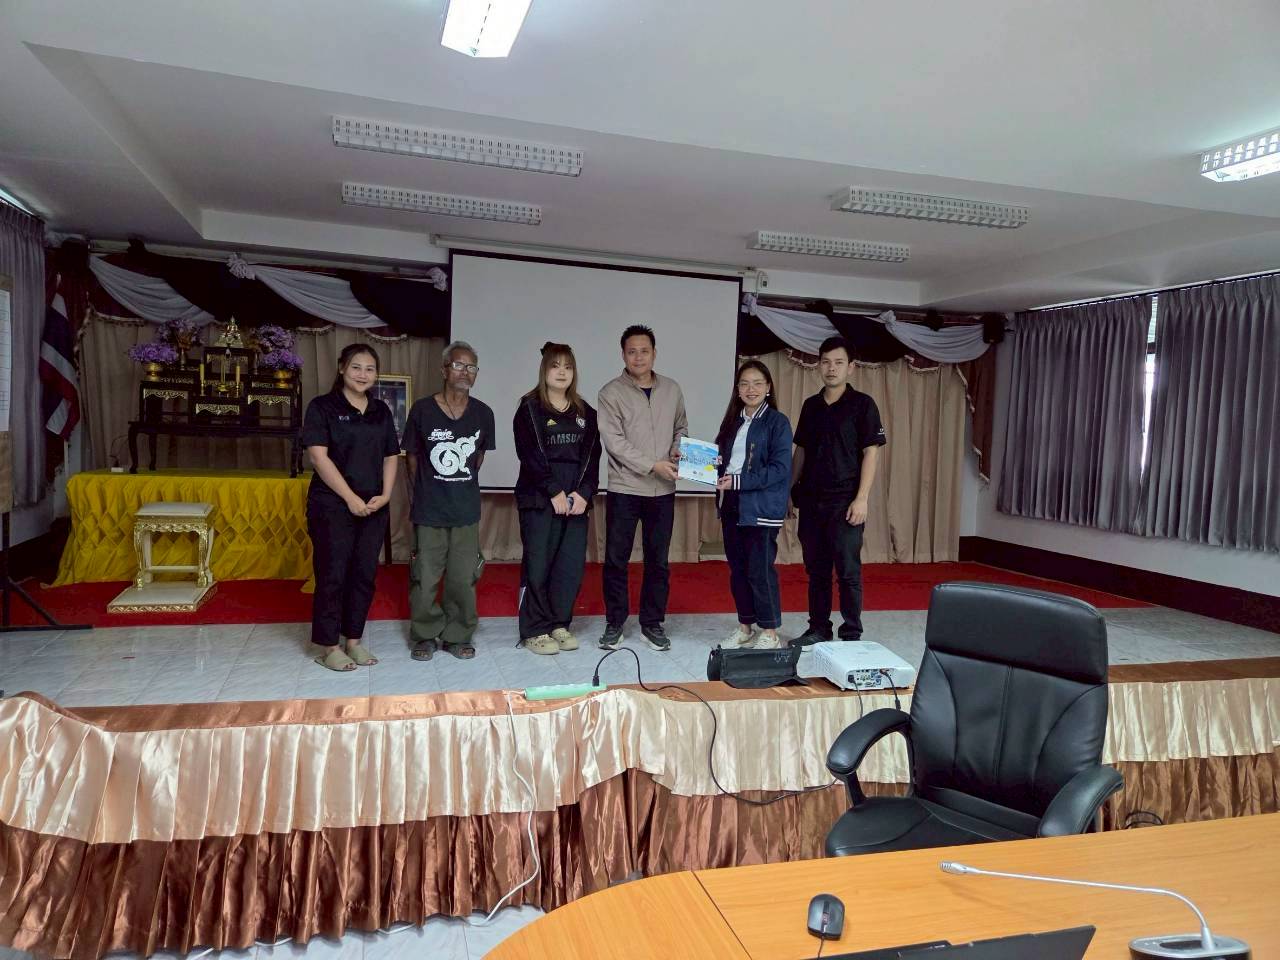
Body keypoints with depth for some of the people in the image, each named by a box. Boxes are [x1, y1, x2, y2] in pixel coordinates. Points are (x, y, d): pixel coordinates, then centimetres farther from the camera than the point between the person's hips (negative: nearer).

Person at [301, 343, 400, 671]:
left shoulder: (381, 411, 12)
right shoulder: (322, 407, -3)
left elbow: (390, 457, 13)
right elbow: (319, 456, -11)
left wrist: (385, 496, -2)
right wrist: (351, 498, -14)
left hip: (374, 507, 5)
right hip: (333, 505, -5)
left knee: (364, 574, 9)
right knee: (332, 574, 0)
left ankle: (353, 640, 21)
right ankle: (329, 647, 12)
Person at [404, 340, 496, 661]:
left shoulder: (483, 413, 1)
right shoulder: (423, 410, -5)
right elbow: (412, 456, 6)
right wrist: (421, 493, 10)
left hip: (466, 510, 2)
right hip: (428, 511, -2)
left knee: (463, 578, 6)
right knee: (425, 577, 5)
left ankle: (457, 636, 22)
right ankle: (425, 636, 22)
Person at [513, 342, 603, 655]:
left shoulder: (585, 412, 13)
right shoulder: (529, 409, 0)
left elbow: (592, 456, 7)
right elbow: (530, 455, -9)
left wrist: (583, 493, -7)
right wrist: (555, 492, -14)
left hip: (576, 502, 4)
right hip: (539, 500, -4)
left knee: (572, 565, 3)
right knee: (538, 565, -3)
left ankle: (559, 624, 17)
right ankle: (535, 630, 7)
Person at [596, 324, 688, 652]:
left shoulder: (672, 390, 8)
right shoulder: (611, 393, -5)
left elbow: (681, 428, 19)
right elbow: (614, 442, -13)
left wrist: (678, 450, -3)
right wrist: (653, 465, -19)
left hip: (662, 490, 3)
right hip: (624, 489, -3)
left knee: (658, 560, 9)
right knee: (616, 559, 4)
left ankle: (653, 623, 22)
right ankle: (615, 623, 18)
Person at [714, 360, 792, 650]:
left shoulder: (777, 422, -6)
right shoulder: (732, 422, 13)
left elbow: (779, 469, -14)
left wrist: (738, 481, -18)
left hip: (762, 508, -6)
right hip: (732, 506, 6)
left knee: (760, 571, -3)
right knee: (738, 569, 12)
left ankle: (769, 633, 10)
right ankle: (745, 627, 25)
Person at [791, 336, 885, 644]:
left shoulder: (862, 404, -3)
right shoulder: (811, 405, 12)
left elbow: (871, 452, -8)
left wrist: (861, 499, -15)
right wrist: (790, 490, 12)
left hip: (845, 502, -5)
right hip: (811, 500, 5)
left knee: (848, 571, 0)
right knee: (816, 569, 11)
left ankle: (851, 634, 10)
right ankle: (818, 628, 22)